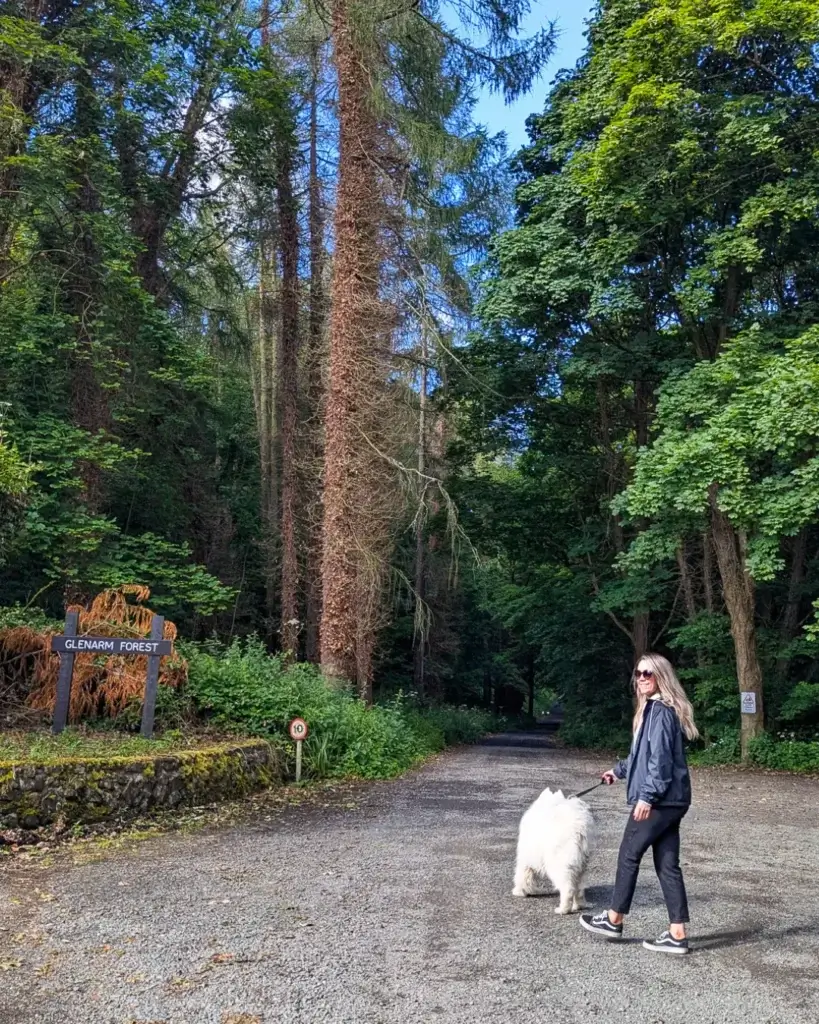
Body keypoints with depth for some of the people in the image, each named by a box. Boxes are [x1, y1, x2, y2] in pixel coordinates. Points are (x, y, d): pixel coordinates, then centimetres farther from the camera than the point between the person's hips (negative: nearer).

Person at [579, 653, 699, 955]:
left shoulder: (661, 711, -15)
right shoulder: (653, 709, 16)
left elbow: (660, 759, -21)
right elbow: (643, 754, 27)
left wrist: (646, 796, -23)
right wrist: (619, 771, 37)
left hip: (659, 800, -10)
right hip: (670, 800, 10)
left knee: (629, 855, 5)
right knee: (667, 865, 9)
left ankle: (614, 920, 19)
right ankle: (677, 935, 12)